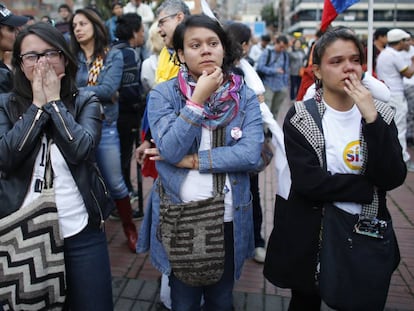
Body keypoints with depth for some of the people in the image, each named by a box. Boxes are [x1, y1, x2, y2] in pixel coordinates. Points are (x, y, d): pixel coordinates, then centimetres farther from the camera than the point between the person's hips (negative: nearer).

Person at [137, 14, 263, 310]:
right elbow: (171, 151, -19)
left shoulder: (245, 96, -3)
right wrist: (198, 99, -22)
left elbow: (251, 154, -15)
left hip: (229, 218, 1)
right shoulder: (163, 94, -7)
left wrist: (193, 159, -17)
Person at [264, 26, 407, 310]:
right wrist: (370, 188, -15)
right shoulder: (300, 118, -11)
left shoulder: (380, 114, -1)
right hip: (310, 235, -3)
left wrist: (371, 119, -21)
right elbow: (307, 181, -22)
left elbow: (393, 178, -13)